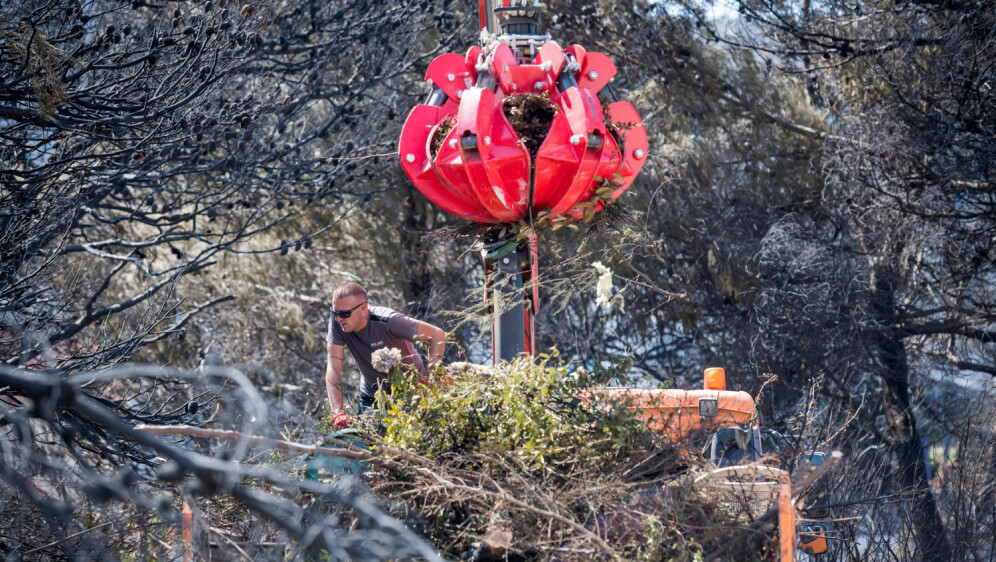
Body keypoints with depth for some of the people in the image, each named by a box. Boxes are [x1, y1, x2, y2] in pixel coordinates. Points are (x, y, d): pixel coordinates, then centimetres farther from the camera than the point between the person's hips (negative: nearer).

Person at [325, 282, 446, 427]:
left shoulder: (387, 322, -28)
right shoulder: (337, 322, -19)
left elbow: (438, 335, -21)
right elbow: (334, 369, -22)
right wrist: (338, 413, -33)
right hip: (371, 392, 3)